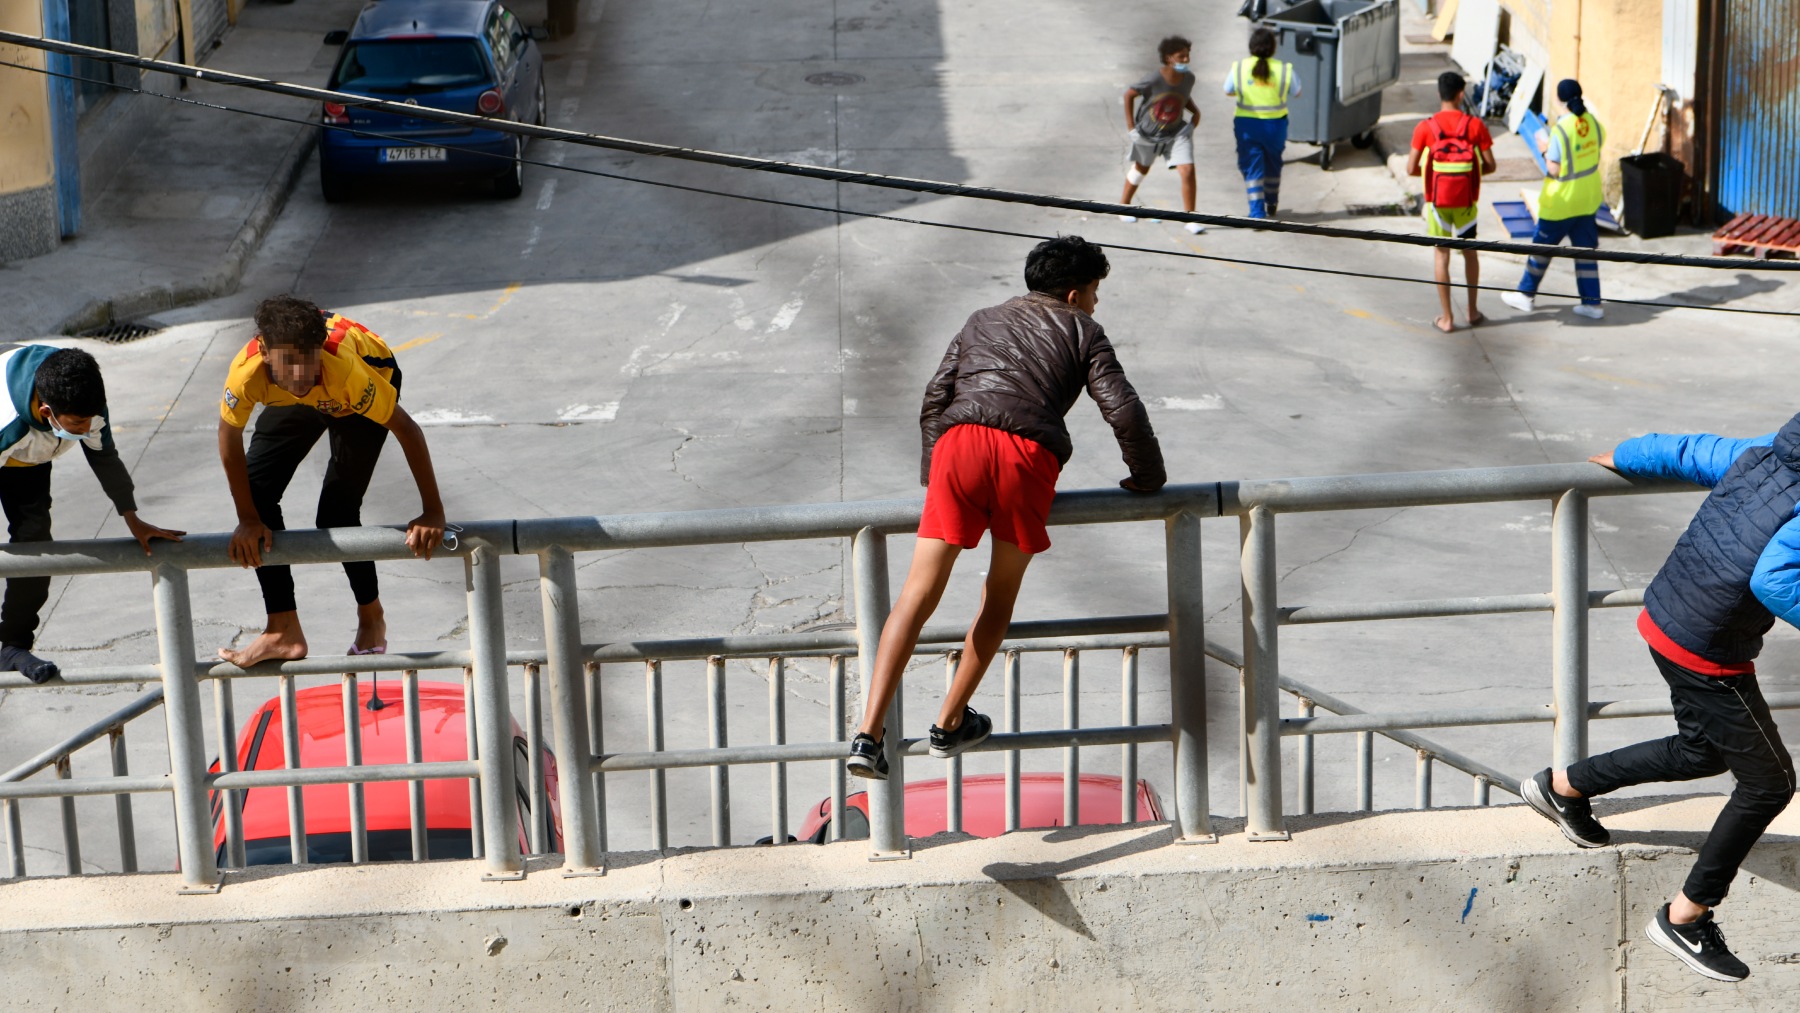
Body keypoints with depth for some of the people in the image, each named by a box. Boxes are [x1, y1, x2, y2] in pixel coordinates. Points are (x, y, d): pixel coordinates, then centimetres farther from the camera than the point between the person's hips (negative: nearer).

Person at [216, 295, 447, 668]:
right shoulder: (247, 372, -39)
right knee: (255, 488, -7)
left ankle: (371, 616, 16)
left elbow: (406, 429, -35)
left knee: (337, 513, -12)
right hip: (294, 400, 4)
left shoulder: (345, 369, -45)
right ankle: (283, 632, 2)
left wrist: (433, 513, -35)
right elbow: (230, 441, -22)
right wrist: (249, 520, -17)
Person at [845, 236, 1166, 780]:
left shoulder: (983, 321, 34)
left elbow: (934, 400, 26)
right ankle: (950, 723, 24)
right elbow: (1123, 411, 11)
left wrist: (933, 474, 34)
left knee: (920, 590, -3)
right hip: (1029, 452, -2)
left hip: (960, 440, 2)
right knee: (1001, 590, 18)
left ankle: (869, 733, -14)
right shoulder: (1082, 331, 23)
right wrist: (1147, 476, 25)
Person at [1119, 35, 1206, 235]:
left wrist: (1195, 111, -6)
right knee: (1141, 169, 19)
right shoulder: (1154, 81, -26)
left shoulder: (1188, 78, -12)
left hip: (1177, 132, 2)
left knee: (1188, 171, -14)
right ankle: (1124, 205, 45)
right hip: (1148, 133, -2)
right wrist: (1131, 126, -12)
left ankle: (1190, 220, -6)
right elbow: (1129, 95, -12)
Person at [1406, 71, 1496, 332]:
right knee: (1469, 252, 19)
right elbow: (1490, 165, -5)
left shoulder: (1425, 128, -9)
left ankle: (1447, 319, 7)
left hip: (1437, 200, -1)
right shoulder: (1475, 125, -8)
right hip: (1466, 201, 1)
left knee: (1441, 255, 7)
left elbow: (1411, 169, -9)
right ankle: (1472, 311, 27)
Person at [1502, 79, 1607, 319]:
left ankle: (1526, 294, 24)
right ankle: (1592, 303, 12)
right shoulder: (1593, 124, -3)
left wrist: (1545, 150, -5)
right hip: (1588, 200, 6)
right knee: (1586, 250, 11)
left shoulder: (1560, 129, -23)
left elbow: (1555, 170, -21)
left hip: (1561, 202, -6)